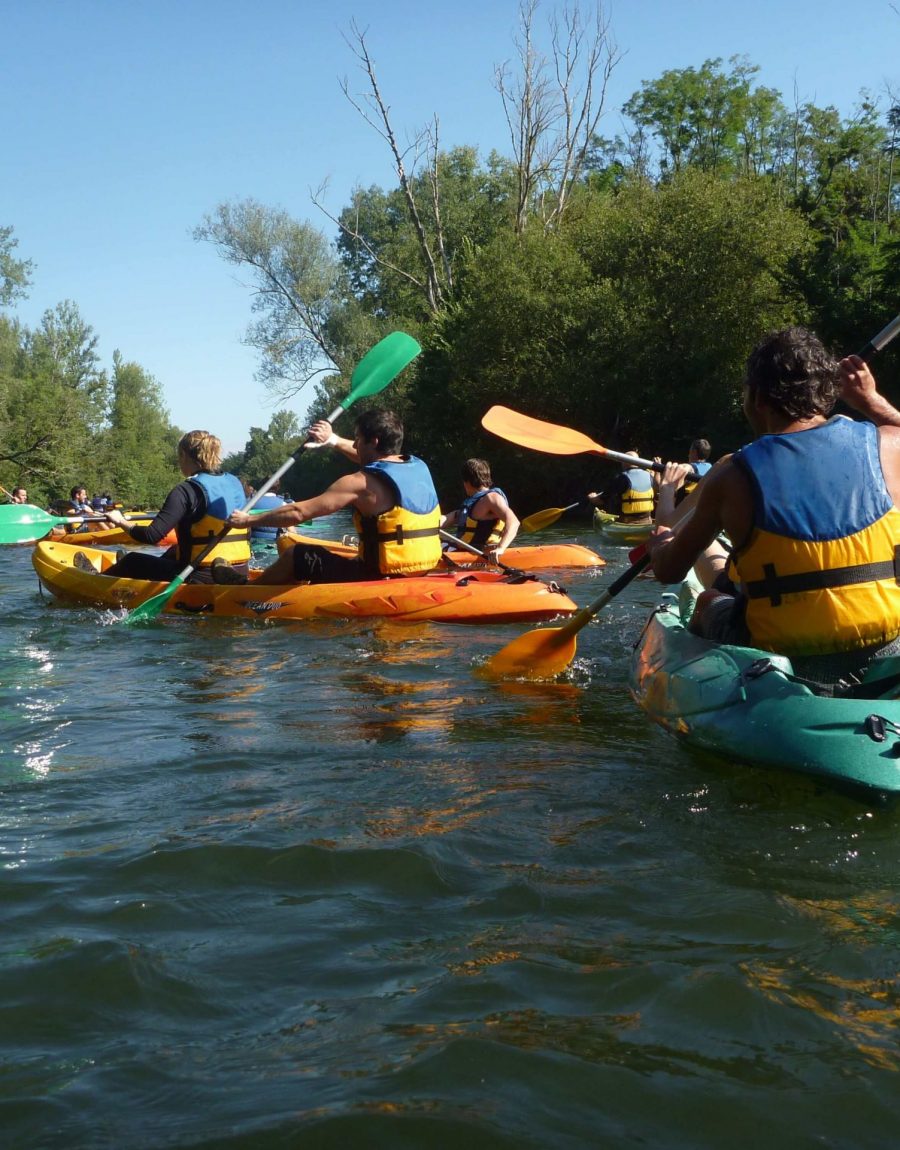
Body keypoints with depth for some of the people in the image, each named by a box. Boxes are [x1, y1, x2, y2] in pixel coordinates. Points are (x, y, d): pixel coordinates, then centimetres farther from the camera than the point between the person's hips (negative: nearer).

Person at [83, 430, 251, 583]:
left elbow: (152, 536, -19)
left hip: (202, 578, -7)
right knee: (175, 551, 36)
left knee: (133, 560, 17)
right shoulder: (235, 483, 6)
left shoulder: (187, 490, -14)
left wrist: (122, 522, 0)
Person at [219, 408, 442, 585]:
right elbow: (378, 461, 29)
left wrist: (249, 519, 1)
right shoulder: (419, 467, 6)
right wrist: (333, 440, 34)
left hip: (378, 577, -8)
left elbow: (298, 513, -12)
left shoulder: (361, 483, -15)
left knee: (294, 556, 11)